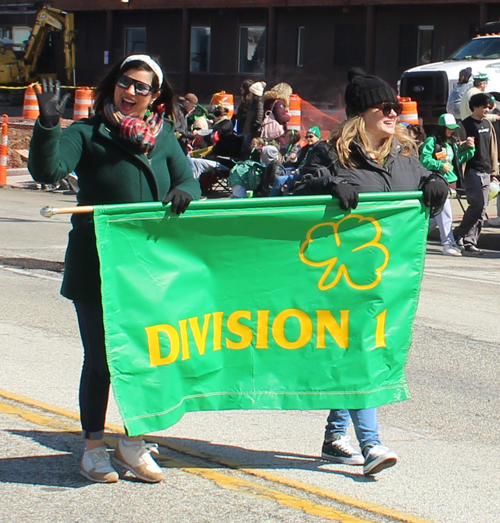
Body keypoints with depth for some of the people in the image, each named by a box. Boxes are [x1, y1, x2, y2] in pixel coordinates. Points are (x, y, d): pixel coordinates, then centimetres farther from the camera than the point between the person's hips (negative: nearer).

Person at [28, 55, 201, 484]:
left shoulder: (165, 138, 9)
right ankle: (93, 449, 18)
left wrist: (183, 191, -18)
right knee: (100, 359, 4)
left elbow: (189, 180, 6)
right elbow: (47, 170, -17)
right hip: (97, 271, -4)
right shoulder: (88, 135, -4)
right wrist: (47, 125, -33)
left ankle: (134, 443, 26)